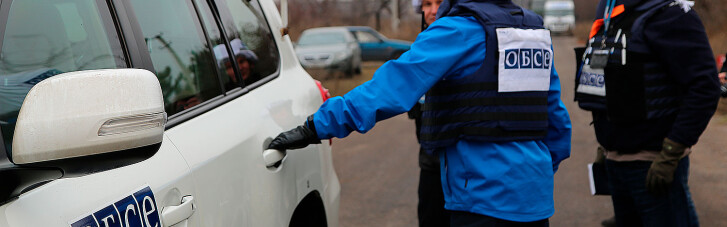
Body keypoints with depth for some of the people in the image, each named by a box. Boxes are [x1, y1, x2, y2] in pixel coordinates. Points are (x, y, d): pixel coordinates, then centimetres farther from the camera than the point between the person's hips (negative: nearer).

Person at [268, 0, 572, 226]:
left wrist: (316, 127, -20)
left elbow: (394, 84, -20)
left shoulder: (460, 29, -11)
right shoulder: (534, 29, 12)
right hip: (535, 196, 7)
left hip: (485, 194, -7)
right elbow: (557, 118, 16)